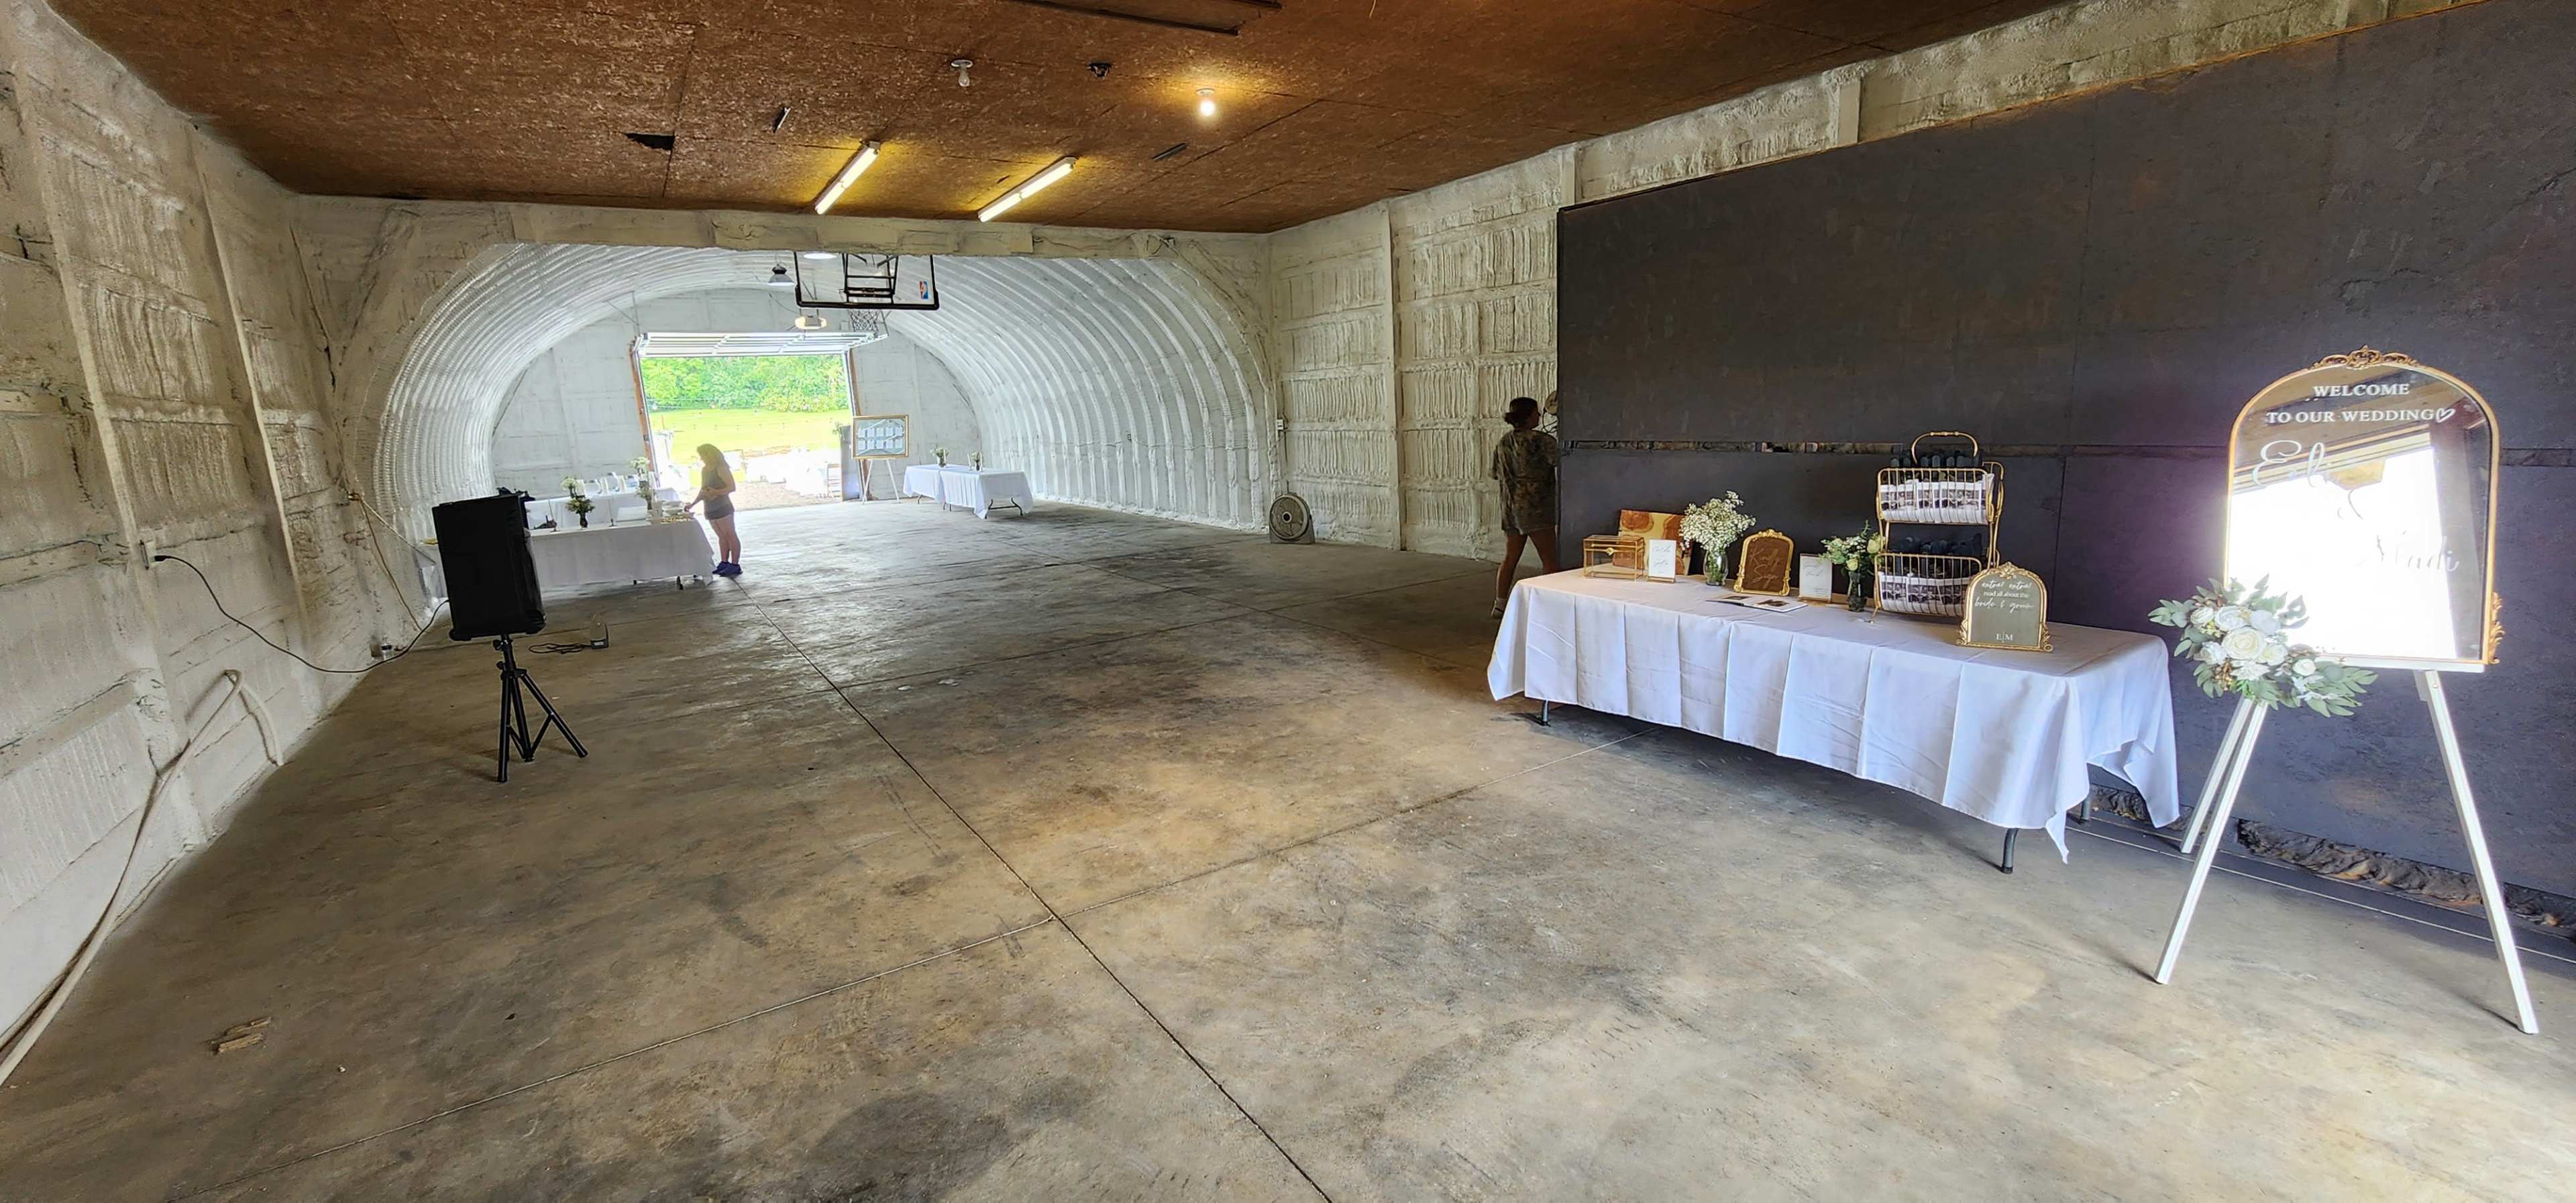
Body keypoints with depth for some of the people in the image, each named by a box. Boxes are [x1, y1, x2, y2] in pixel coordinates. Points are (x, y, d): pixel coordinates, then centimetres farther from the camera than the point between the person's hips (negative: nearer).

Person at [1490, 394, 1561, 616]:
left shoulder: (1503, 443, 10)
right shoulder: (1539, 440, -12)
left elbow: (1497, 474, 19)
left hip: (1510, 508, 7)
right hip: (1536, 507, -7)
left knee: (1510, 558, 13)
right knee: (1549, 560, -1)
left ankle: (1500, 604, 16)